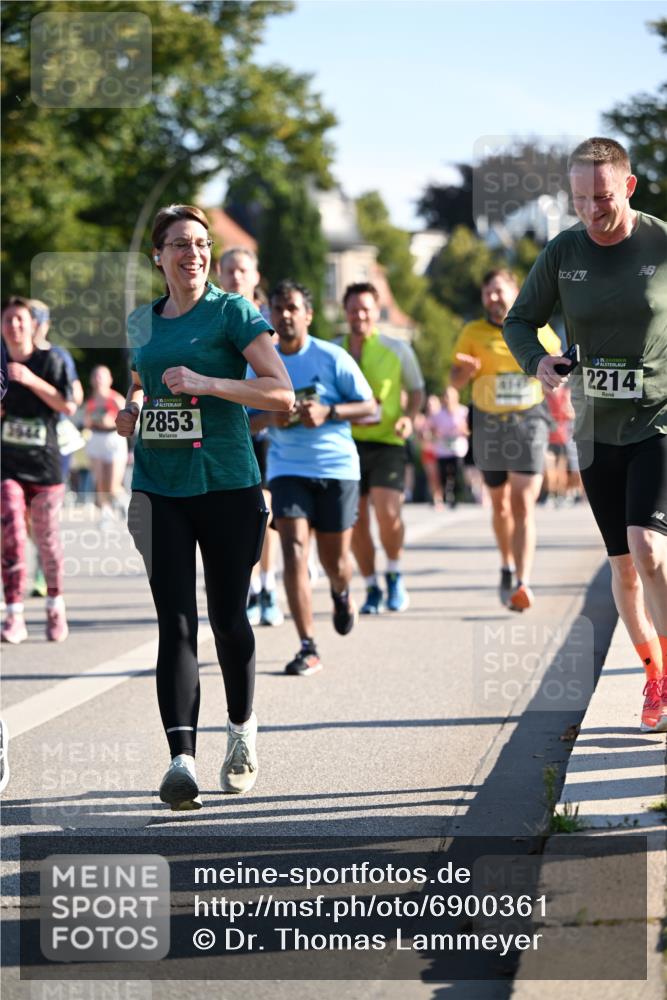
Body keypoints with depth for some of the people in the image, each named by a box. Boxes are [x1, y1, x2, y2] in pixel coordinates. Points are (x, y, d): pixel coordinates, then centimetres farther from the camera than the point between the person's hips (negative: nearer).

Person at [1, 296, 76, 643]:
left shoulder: (50, 361, 0)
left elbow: (68, 406, -9)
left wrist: (32, 381, -19)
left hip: (44, 463, -1)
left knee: (47, 537, 4)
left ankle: (55, 605, 26)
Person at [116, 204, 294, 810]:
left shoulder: (233, 313, -1)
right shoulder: (141, 323, 14)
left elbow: (283, 394, -10)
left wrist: (206, 384, -19)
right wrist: (133, 410, 8)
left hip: (228, 486, -3)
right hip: (160, 490, 3)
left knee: (228, 617, 7)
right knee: (176, 622, -8)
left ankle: (242, 726, 32)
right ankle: (182, 759, -17)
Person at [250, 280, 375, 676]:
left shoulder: (332, 358, -5)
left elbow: (369, 405, -2)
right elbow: (244, 418, 10)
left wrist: (327, 412, -19)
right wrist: (269, 418, -13)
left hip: (337, 466, -1)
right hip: (287, 469, 1)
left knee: (335, 558, 6)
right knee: (294, 550, -15)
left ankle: (342, 593, 46)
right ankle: (308, 648, -14)